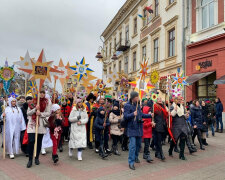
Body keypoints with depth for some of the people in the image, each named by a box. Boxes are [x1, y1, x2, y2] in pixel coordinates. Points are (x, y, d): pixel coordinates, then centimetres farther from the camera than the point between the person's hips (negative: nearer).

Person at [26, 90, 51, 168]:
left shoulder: (47, 102, 1)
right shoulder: (32, 101, 4)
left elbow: (48, 113, -3)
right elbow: (28, 113, 2)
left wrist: (40, 113, -19)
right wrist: (35, 109, -15)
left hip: (41, 124, 0)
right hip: (32, 124, 0)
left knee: (39, 141, 9)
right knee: (31, 141, -9)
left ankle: (37, 158, 26)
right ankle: (30, 160, 5)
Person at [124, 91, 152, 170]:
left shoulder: (138, 105, 12)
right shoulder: (127, 105, -11)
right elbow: (125, 116, -18)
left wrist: (149, 115, 19)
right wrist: (133, 114, -31)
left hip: (139, 128, 8)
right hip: (132, 128, -8)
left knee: (138, 144, 17)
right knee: (132, 145, -10)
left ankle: (136, 157, 39)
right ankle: (131, 162, -2)